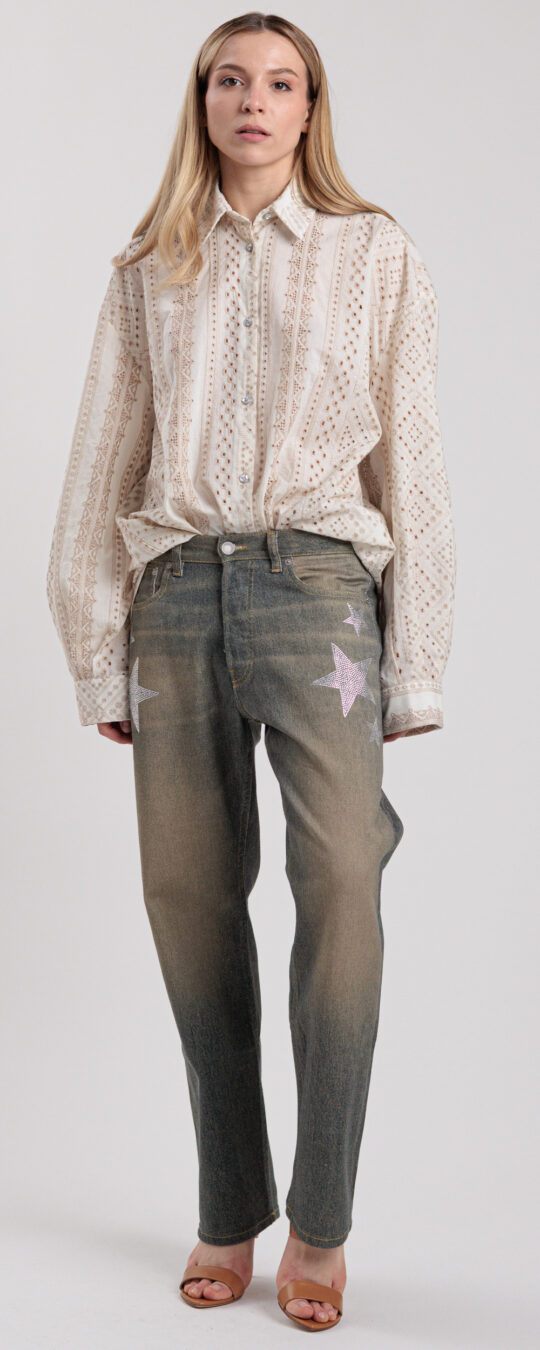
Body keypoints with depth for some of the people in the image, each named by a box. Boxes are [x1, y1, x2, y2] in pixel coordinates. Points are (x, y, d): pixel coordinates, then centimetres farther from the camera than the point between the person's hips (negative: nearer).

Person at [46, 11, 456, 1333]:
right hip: (177, 593, 3)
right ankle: (230, 1211, 16)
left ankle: (320, 1227, 0)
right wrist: (100, 658, 7)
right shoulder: (147, 272, 15)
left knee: (341, 888, -14)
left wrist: (412, 668, 0)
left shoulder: (375, 255, 10)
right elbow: (100, 470, 14)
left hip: (315, 583, -2)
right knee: (189, 900, 2)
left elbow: (410, 460, 6)